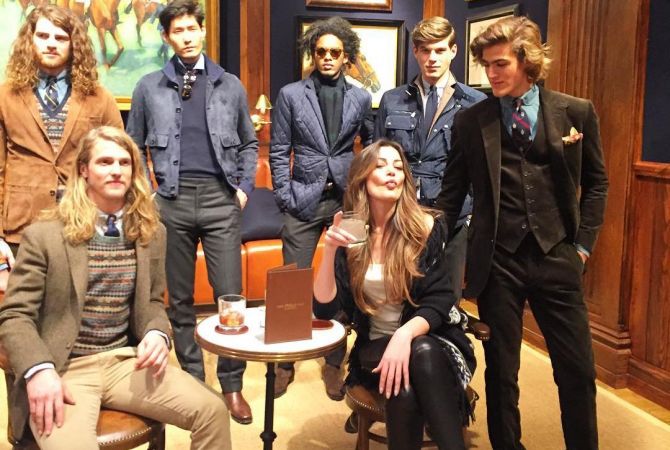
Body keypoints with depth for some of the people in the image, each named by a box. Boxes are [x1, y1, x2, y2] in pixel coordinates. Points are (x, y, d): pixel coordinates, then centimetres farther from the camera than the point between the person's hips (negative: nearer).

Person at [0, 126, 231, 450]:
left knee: (212, 410, -15)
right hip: (63, 369, -3)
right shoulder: (44, 235, -4)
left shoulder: (151, 232, 7)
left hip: (125, 361, 4)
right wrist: (39, 371, -22)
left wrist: (157, 333, -6)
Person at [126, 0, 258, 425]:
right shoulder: (149, 87, 7)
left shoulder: (230, 85, 9)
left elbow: (249, 144, 14)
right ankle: (192, 379, 23)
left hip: (220, 198, 0)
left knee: (230, 293, -2)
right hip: (172, 200, 1)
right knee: (180, 298, 8)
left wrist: (244, 187, 2)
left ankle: (232, 385, 11)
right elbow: (134, 147, 12)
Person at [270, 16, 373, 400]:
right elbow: (279, 151, 2)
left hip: (347, 200, 1)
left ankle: (335, 363, 19)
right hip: (304, 200, -1)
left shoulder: (361, 98, 7)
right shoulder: (291, 94, 3)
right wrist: (285, 196, -4)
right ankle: (285, 363, 17)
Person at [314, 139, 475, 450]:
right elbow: (325, 307, -8)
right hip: (374, 347, 0)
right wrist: (330, 251, -23)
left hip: (431, 340, 0)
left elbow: (439, 301, -8)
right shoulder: (348, 235, -2)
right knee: (404, 391, -33)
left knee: (422, 355, -36)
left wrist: (406, 334, -29)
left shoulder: (427, 227, -5)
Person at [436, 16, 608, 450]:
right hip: (496, 260, 0)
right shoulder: (471, 121, 2)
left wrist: (583, 244, 4)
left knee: (578, 370, 7)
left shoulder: (577, 112, 2)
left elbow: (596, 182, 11)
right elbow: (452, 193, 7)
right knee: (501, 371, 10)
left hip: (556, 257, 0)